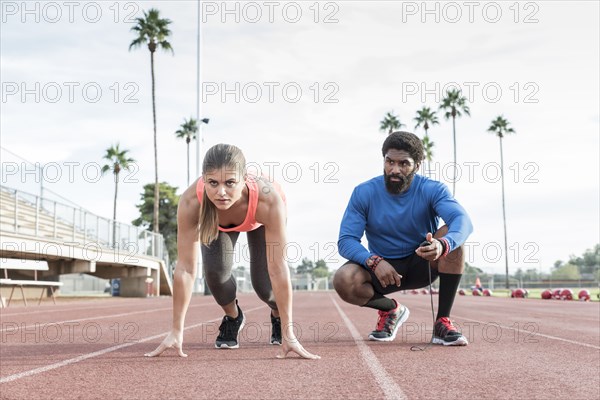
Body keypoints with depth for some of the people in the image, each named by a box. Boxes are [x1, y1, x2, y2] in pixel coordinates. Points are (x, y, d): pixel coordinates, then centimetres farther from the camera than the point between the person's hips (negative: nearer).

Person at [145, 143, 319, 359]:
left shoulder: (268, 199, -46)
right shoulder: (191, 201, -42)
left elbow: (277, 268, -42)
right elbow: (185, 268, -36)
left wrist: (288, 335, -40)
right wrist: (176, 332, -34)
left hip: (259, 220, -1)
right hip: (216, 221, 1)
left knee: (264, 284, -13)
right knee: (215, 271, -20)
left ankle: (278, 315, 24)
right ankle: (232, 317, 14)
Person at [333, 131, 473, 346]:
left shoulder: (432, 190, -14)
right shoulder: (364, 193, -10)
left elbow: (463, 220, -31)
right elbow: (346, 241, -14)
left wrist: (442, 245, -55)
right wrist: (374, 261, -34)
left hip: (422, 264, 0)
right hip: (381, 267, 1)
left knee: (452, 237, -30)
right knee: (343, 281, -30)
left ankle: (443, 322, -21)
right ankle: (390, 309, 4)